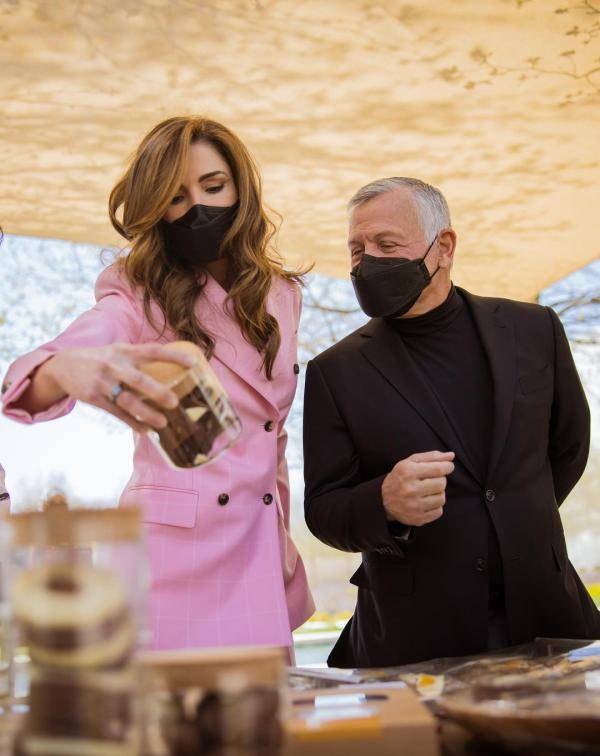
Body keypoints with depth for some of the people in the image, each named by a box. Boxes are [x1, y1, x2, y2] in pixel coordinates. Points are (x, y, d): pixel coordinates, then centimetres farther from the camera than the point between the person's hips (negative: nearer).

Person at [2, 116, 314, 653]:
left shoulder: (281, 296, 9)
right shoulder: (139, 299, -6)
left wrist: (281, 533, 14)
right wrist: (68, 368, -48)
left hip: (263, 565, 5)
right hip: (173, 558, -4)